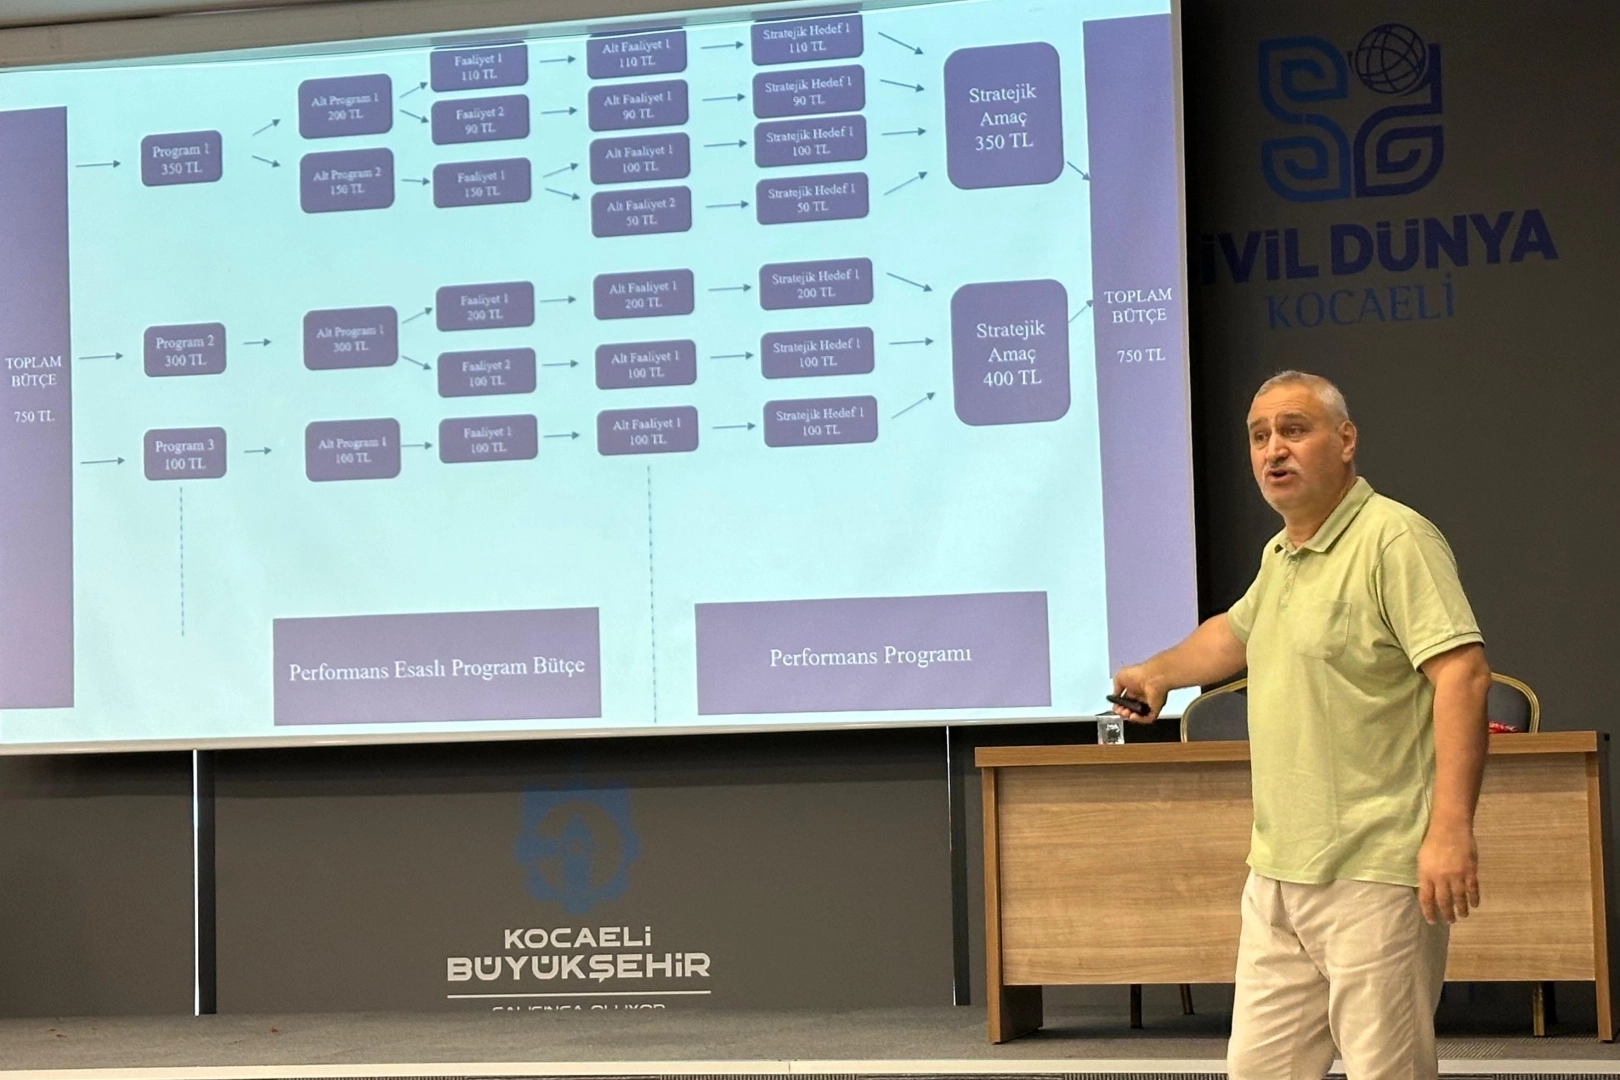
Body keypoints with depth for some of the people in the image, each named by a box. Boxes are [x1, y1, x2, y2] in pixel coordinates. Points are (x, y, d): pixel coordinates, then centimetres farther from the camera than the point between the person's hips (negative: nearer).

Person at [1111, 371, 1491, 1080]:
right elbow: (1234, 633, 41)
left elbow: (1462, 674, -19)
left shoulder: (1394, 539, -9)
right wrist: (1160, 672, 57)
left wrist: (1451, 829, -26)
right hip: (1277, 873, 9)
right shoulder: (1279, 556, 19)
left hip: (1373, 874, -9)